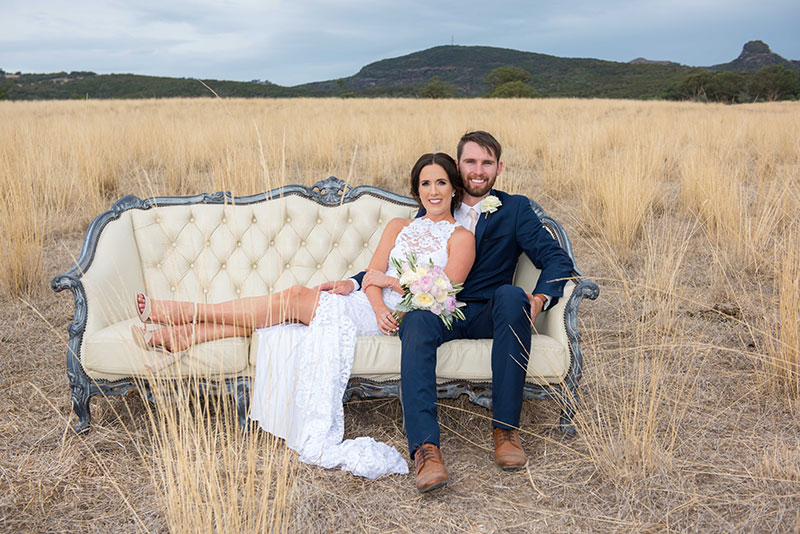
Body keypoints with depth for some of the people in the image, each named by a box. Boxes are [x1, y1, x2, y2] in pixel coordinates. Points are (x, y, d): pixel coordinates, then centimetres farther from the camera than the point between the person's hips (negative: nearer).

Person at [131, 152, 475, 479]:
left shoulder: (461, 237, 6)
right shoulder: (398, 226, 20)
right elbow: (371, 277, 6)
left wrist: (391, 281, -5)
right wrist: (380, 307, -14)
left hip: (403, 317, -5)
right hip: (371, 306, 5)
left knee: (296, 298, -22)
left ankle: (184, 312, -19)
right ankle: (177, 338, -23)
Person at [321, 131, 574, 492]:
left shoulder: (515, 210, 14)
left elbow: (556, 258, 5)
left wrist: (541, 296, -16)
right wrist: (354, 282, 4)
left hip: (487, 313, -1)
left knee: (511, 295, -34)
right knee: (416, 323, -34)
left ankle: (505, 428, -28)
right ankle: (425, 449, -43)